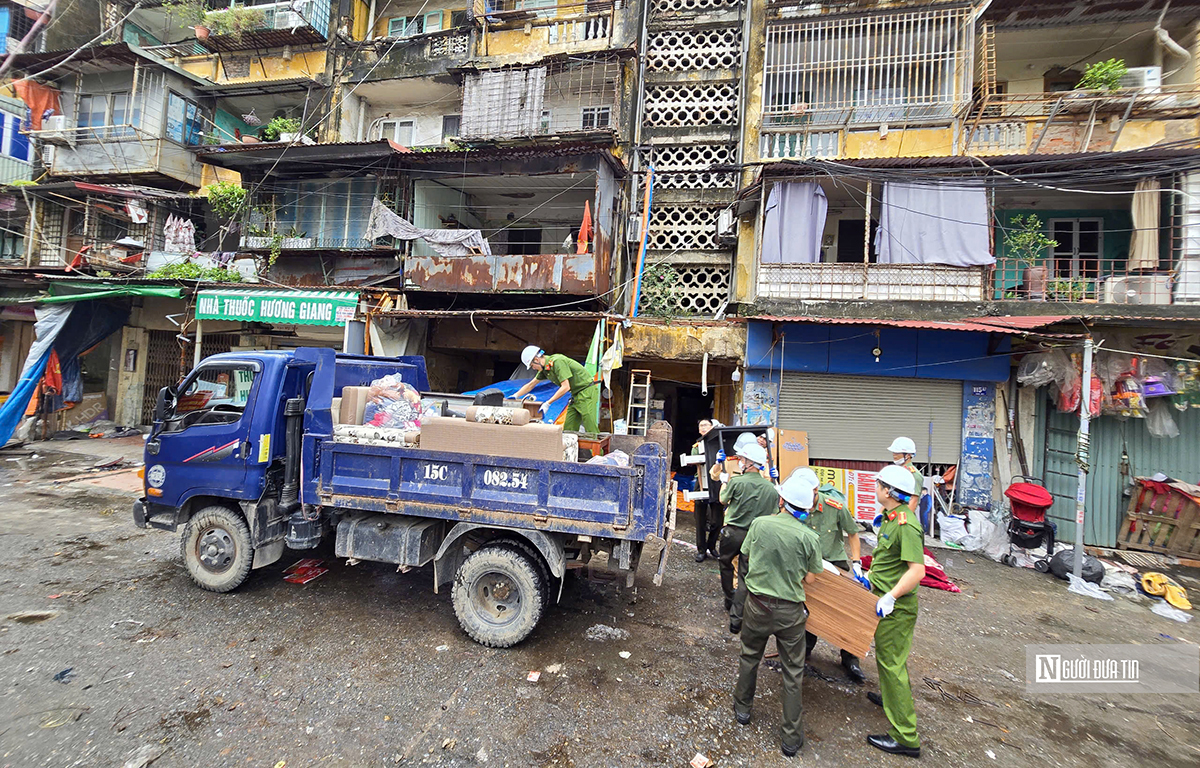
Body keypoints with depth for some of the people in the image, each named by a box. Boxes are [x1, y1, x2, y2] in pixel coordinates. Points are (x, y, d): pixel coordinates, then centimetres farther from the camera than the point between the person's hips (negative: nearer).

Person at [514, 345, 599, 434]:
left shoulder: (557, 361, -21)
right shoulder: (545, 368, 8)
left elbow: (565, 387, -24)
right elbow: (530, 385, 19)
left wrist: (547, 403, -21)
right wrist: (515, 396, 15)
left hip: (587, 390, -9)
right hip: (576, 394, 9)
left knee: (590, 429, -13)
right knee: (568, 429, 5)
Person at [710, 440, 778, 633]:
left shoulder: (736, 481, -16)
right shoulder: (771, 489, -4)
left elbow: (723, 501, 2)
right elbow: (773, 515, 4)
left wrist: (724, 481, 17)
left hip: (733, 532, -3)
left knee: (725, 563, 24)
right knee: (745, 576, 9)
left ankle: (729, 600, 37)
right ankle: (736, 618, 8)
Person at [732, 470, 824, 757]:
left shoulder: (760, 523, -13)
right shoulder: (810, 538, -16)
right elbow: (809, 578, -5)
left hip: (757, 604, 1)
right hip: (790, 611, -1)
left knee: (749, 657, 24)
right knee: (792, 673, 15)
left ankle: (742, 708, 43)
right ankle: (791, 737, 26)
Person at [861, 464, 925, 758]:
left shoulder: (906, 525, -27)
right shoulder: (891, 517, 5)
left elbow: (917, 570, -31)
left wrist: (891, 596, -31)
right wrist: (871, 577, 20)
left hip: (896, 608, -10)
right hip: (886, 601, 10)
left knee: (891, 662, -1)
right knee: (888, 656, 27)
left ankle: (905, 738, 10)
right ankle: (890, 697, 49)